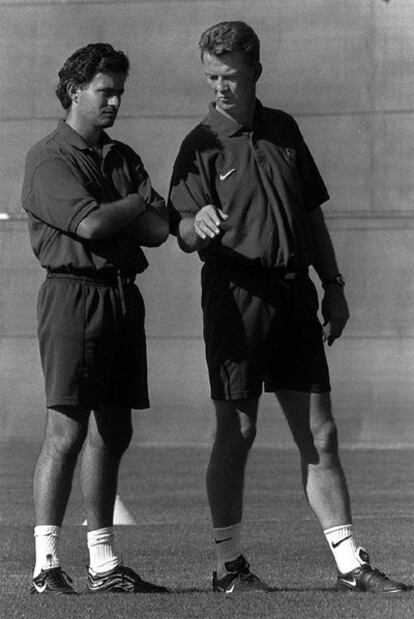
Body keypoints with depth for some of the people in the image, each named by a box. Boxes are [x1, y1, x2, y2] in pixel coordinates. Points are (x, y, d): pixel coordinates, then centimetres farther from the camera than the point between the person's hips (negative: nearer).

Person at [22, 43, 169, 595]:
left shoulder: (123, 157, 18)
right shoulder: (48, 159, -4)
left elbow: (158, 231, 6)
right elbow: (91, 223, -18)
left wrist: (107, 212, -8)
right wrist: (138, 202, -1)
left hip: (123, 296, 7)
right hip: (74, 294, -7)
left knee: (113, 432, 8)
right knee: (67, 430, -12)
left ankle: (103, 564, 13)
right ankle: (47, 564, -11)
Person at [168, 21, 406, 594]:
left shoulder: (284, 130, 12)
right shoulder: (202, 145, -2)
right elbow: (184, 236, -10)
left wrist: (333, 283, 15)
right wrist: (199, 223, -32)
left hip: (294, 293, 5)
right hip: (236, 292, -5)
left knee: (319, 434, 5)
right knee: (237, 432, -1)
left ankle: (350, 564, 7)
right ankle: (229, 566, 8)